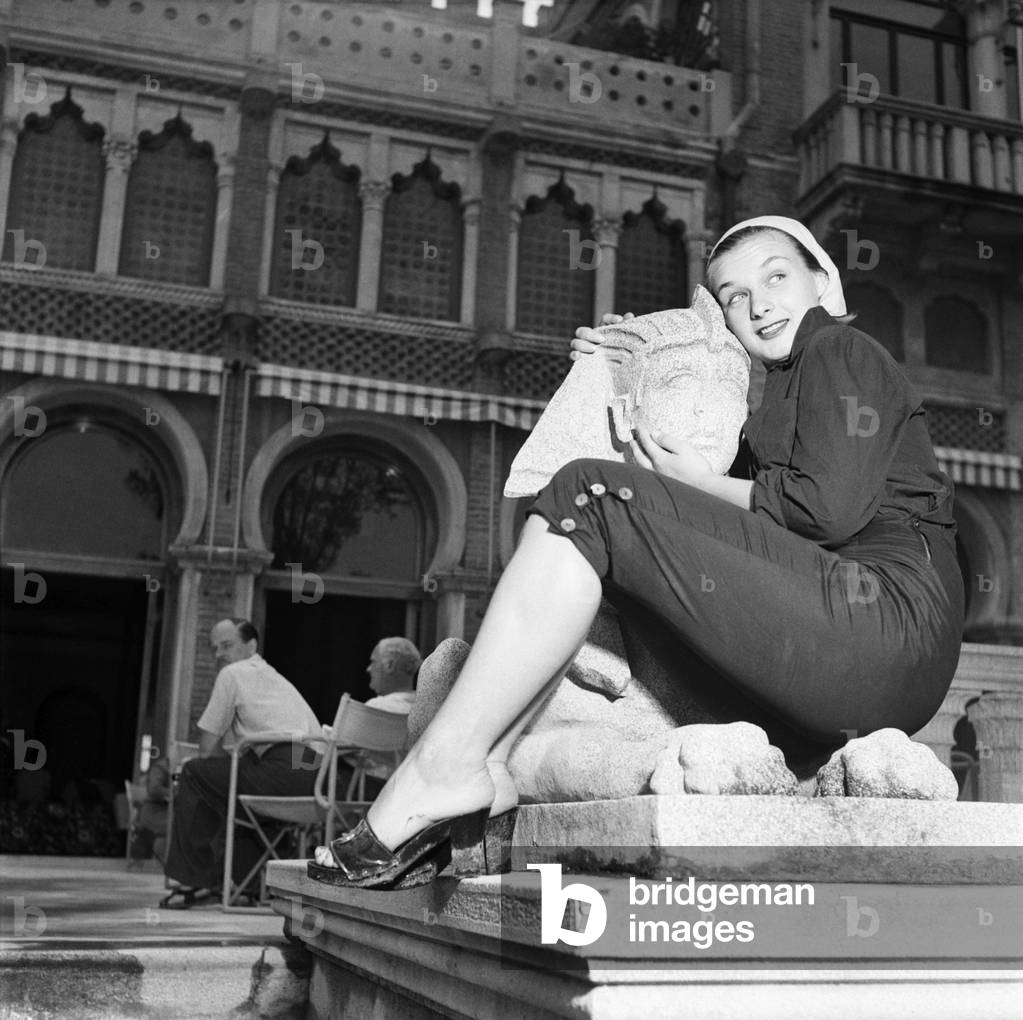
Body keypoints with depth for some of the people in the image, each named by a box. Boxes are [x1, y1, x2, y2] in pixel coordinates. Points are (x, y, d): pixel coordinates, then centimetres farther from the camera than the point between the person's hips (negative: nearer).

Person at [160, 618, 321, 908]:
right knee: (224, 776, 30)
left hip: (283, 771, -9)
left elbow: (207, 749, 8)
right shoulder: (274, 677, 31)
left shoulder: (232, 674, 6)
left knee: (194, 773, 5)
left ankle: (195, 880, 8)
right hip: (315, 775, 9)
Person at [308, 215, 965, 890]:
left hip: (889, 618, -10)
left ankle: (448, 761, -21)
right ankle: (483, 765, -2)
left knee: (592, 498, -17)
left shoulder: (841, 349, 7)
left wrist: (705, 486, 0)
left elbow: (832, 507, -9)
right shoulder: (789, 389, 34)